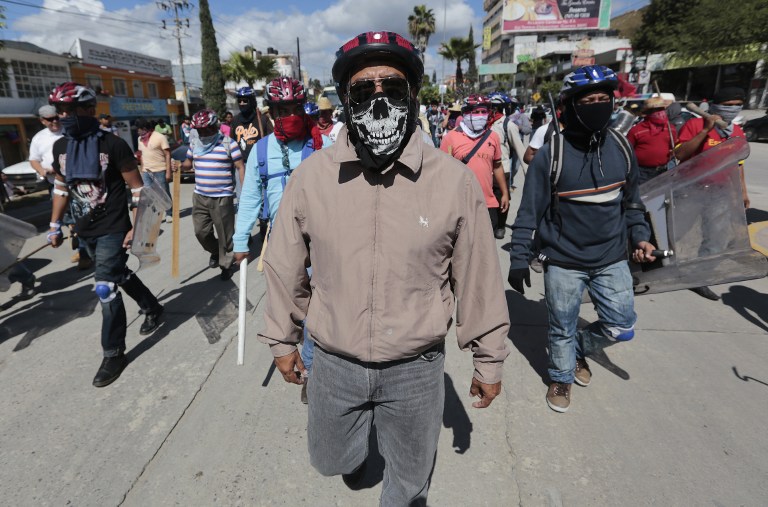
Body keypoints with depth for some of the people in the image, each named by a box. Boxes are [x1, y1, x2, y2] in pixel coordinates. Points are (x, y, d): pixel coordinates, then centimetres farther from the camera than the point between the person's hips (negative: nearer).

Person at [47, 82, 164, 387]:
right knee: (119, 274, 20)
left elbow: (137, 188, -11)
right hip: (85, 231, 7)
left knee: (105, 288, -7)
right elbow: (61, 187, 16)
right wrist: (55, 225, 14)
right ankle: (152, 308, 44)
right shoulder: (60, 147, 6)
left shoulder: (113, 145, -13)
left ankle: (114, 354, 5)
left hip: (113, 230, -7)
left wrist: (136, 227, -15)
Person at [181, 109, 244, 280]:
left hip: (222, 198, -5)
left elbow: (240, 167, -8)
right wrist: (179, 166, -2)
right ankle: (215, 252, 40)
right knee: (201, 231, 12)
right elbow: (189, 163, 21)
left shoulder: (228, 143, -8)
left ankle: (226, 264, 20)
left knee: (225, 234, 3)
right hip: (199, 197, 6)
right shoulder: (194, 143, 9)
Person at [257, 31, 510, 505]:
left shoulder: (454, 180, -15)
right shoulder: (311, 175, -11)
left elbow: (479, 279, -6)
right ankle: (355, 451, 62)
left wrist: (489, 361, 2)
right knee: (330, 459, 28)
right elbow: (285, 267, 1)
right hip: (334, 364, 2)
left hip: (417, 369, -1)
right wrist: (283, 340, 10)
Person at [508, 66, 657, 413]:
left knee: (621, 326, 11)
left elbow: (631, 201, 14)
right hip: (564, 263, -4)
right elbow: (529, 213, -11)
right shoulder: (551, 155, -14)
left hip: (611, 260, 4)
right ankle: (561, 377, 38)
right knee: (563, 329, 12)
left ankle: (579, 349, 40)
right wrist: (518, 259, -10)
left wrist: (639, 236, 3)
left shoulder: (621, 148, 1)